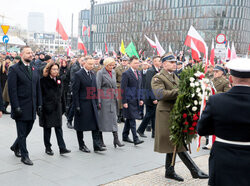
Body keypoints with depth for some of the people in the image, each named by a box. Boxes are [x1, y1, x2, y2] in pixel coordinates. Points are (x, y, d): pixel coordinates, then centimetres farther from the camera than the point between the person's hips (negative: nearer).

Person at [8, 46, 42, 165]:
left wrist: (39, 104, 9)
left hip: (32, 108, 6)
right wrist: (16, 107, -16)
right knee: (22, 133, 4)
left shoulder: (35, 70, 12)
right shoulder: (14, 69, -8)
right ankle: (24, 156, 17)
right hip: (21, 108, -6)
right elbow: (12, 90, -12)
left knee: (27, 130, 17)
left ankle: (15, 147, 40)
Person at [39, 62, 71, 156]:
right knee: (47, 128, 6)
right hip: (47, 108, -4)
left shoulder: (59, 80, 10)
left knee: (59, 128, 2)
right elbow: (40, 95, -8)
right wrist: (41, 107, -12)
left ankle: (62, 148, 0)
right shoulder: (43, 80, -6)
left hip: (57, 107, 4)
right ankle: (48, 148, 17)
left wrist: (63, 107, 11)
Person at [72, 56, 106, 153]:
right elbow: (75, 91, -11)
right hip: (82, 104, -6)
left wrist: (96, 102, 11)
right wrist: (77, 106, -14)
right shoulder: (78, 74, -9)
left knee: (95, 124, 1)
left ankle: (97, 145, 5)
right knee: (80, 126, 7)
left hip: (92, 104, 6)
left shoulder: (93, 74, 12)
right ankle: (81, 145, 20)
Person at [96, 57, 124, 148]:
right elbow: (98, 88, -11)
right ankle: (100, 140, 14)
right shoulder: (100, 73, -8)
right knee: (102, 118, 3)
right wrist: (98, 101, -14)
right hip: (103, 98, -6)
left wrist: (116, 97, 15)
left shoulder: (113, 72, 12)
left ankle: (116, 139, 3)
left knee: (113, 118, 3)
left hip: (112, 98, 6)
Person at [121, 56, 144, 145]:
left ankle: (125, 136, 25)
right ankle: (135, 139, -6)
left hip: (136, 100, 7)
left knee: (129, 119, 15)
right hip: (129, 100, -7)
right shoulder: (126, 74, -8)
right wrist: (124, 101, -15)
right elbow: (123, 88, -11)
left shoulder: (139, 73, 15)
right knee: (132, 119, -8)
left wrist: (141, 99, 14)